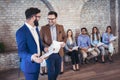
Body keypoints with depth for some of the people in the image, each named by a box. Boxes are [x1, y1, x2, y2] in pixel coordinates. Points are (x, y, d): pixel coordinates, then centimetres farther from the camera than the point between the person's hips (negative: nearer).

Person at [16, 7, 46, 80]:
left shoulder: (36, 28, 4)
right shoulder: (21, 32, -23)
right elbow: (21, 52, -26)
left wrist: (44, 48, -1)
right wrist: (31, 57, -44)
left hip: (37, 63, 8)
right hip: (29, 65, -8)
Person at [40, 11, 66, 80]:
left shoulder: (61, 27, 4)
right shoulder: (43, 28, -4)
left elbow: (64, 37, 13)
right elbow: (41, 41, -4)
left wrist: (64, 42, -10)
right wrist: (47, 47, -21)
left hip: (59, 52, 3)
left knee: (58, 70, 16)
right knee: (51, 71, 4)